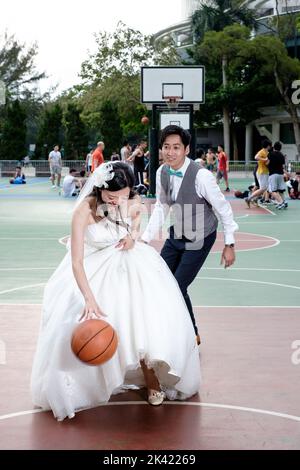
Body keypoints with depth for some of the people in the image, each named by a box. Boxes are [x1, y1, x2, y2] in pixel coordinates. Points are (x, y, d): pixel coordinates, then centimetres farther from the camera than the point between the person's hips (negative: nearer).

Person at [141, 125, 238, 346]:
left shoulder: (201, 175, -28)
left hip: (199, 240, -6)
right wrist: (145, 239, -1)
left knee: (178, 287, -9)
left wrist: (229, 245, -12)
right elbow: (161, 208, 5)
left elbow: (224, 209, -18)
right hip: (176, 235, 6)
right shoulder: (162, 172, -9)